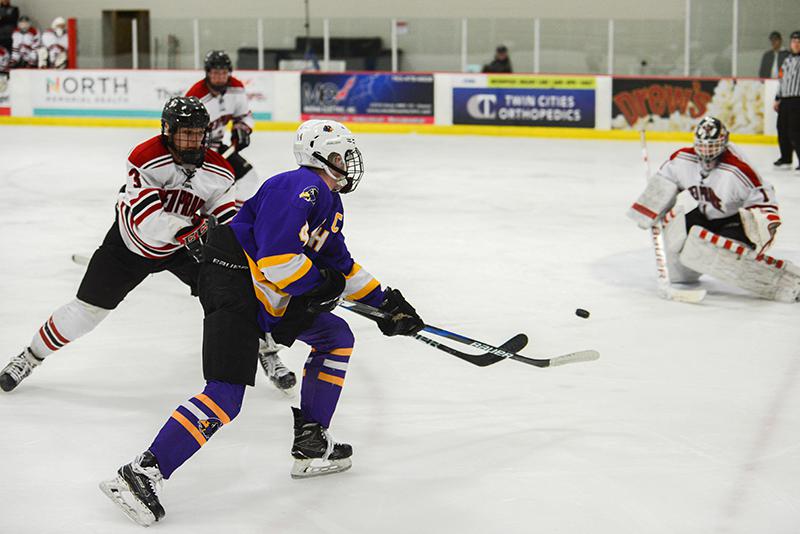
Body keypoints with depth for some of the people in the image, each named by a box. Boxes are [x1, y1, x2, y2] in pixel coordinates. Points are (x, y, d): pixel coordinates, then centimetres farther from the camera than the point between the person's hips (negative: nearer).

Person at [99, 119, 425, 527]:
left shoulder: (329, 204, 18)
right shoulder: (300, 187, -16)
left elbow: (341, 265, 28)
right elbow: (277, 256, -26)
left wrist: (385, 301, 24)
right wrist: (320, 283, -12)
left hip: (270, 296, 11)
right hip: (233, 285, -11)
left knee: (337, 337, 16)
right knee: (225, 398, -19)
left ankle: (311, 447, 17)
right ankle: (140, 475, -20)